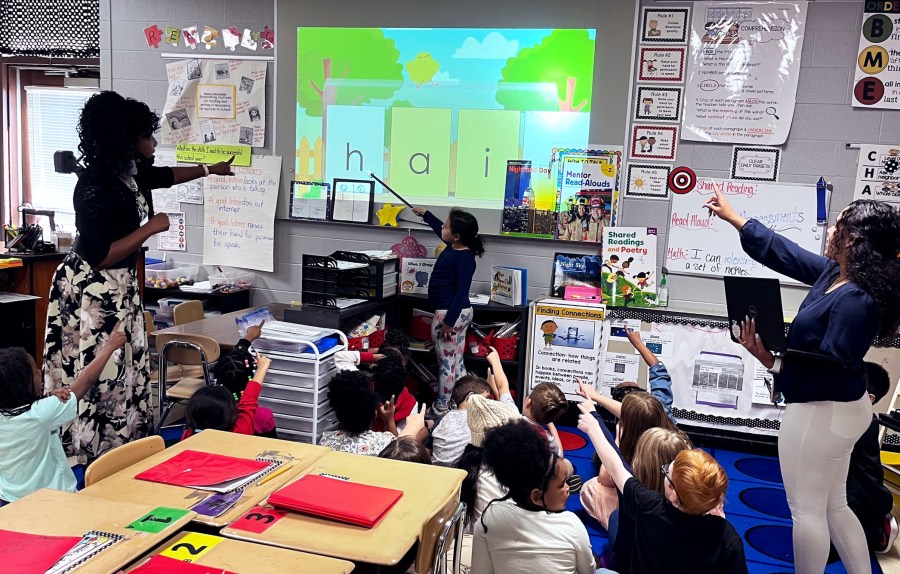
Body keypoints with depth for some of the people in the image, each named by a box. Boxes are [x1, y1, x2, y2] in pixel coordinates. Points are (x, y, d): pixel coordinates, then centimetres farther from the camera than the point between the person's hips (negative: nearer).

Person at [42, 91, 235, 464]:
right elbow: (99, 256, -26)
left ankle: (119, 454, 24)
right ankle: (88, 461, 8)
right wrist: (150, 228, -19)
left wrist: (211, 169, 37)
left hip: (120, 290, 10)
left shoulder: (129, 172, 4)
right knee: (94, 378, -3)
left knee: (121, 375, 14)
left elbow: (165, 175, 27)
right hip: (91, 293, -10)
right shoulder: (95, 187, -23)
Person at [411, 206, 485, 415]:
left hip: (450, 313, -10)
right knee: (456, 363, 14)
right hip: (461, 312, 10)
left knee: (446, 363, 1)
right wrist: (425, 214, 38)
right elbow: (439, 230, 28)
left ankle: (441, 409, 11)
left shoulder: (464, 259, -21)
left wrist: (448, 321, -26)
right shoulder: (455, 248, 6)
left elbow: (461, 292, -25)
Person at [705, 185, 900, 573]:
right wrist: (732, 217, 16)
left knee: (806, 510, 7)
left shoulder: (856, 300, -27)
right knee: (834, 506, 22)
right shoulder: (835, 273, 1)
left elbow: (832, 369, -29)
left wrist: (771, 362, -35)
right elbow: (783, 253, 10)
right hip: (840, 408, 10)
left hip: (820, 412, -10)